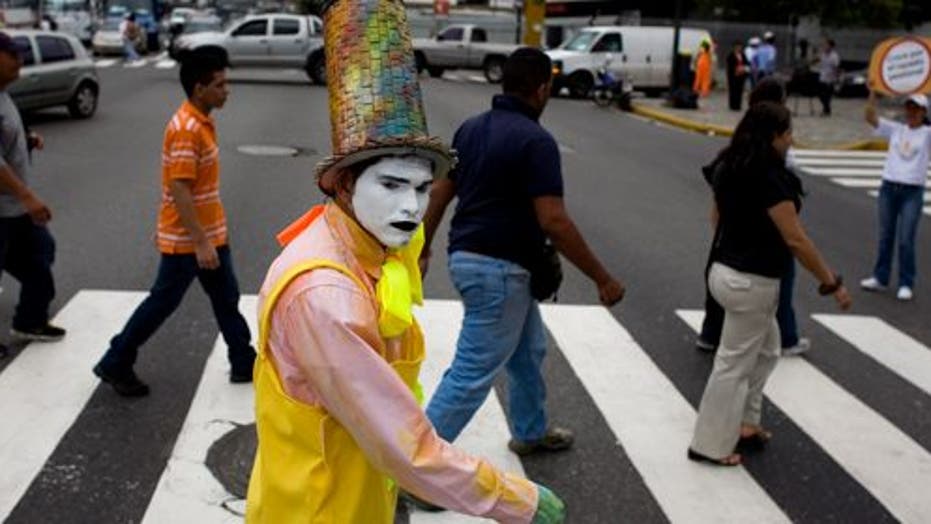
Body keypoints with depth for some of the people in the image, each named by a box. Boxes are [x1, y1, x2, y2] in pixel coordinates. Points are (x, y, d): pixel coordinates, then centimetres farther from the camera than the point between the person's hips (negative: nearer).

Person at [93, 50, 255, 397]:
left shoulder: (201, 121, 8)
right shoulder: (185, 129, -22)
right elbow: (179, 190, -26)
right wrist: (201, 242, -26)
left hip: (211, 234, 9)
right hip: (186, 240, -9)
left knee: (226, 299, 14)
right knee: (162, 303, 3)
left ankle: (245, 364, 25)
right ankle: (115, 364, 18)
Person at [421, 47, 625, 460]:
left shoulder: (471, 127, 7)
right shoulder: (535, 140, -17)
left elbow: (440, 192, 9)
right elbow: (553, 220, -23)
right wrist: (603, 279, -16)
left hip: (466, 256, 10)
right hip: (498, 269, -9)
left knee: (529, 348, 26)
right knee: (473, 373, -3)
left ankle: (531, 432, 42)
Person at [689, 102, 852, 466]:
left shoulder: (730, 168, 5)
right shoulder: (769, 177, -22)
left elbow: (716, 217, 19)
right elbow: (795, 239, -22)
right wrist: (832, 283, -15)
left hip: (727, 270, 9)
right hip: (751, 282, -9)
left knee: (765, 351, 23)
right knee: (735, 363, 2)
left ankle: (743, 422, 32)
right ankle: (710, 446, 12)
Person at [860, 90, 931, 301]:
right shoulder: (895, 130, 7)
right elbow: (870, 118, 2)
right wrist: (873, 93, -8)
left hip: (913, 192, -3)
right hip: (889, 187, 3)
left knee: (906, 240, -4)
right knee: (885, 236, 12)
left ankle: (906, 285, 6)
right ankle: (880, 278, 22)